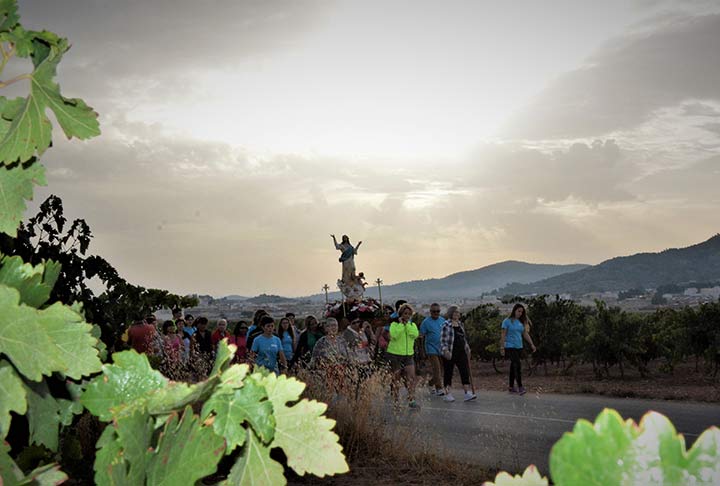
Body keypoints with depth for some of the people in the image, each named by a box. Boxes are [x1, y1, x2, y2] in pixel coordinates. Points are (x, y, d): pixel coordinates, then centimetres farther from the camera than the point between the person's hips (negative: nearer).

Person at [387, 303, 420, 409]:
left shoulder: (412, 325, 9)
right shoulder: (394, 324, -3)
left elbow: (415, 334, -11)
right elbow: (394, 335, -23)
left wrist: (407, 324, -12)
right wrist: (401, 323, -17)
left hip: (409, 355, 3)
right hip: (395, 354, -3)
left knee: (411, 377, -10)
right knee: (396, 378, 5)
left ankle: (411, 400, -8)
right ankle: (395, 400, 16)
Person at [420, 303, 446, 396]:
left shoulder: (443, 321, 9)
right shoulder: (426, 322, -5)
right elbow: (422, 336, -3)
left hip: (442, 349, 5)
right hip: (432, 349, -5)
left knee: (439, 368, 10)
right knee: (436, 368, -11)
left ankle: (431, 383, 31)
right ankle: (439, 388, -8)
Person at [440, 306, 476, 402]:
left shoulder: (460, 324, 13)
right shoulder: (446, 325, -8)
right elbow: (443, 340, -11)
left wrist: (467, 347, 17)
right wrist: (446, 351, -20)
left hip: (461, 352, 6)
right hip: (450, 353, -6)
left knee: (465, 372, -4)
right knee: (448, 373, 3)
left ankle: (467, 393, -8)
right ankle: (447, 394, 11)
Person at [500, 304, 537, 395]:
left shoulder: (521, 322, 10)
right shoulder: (507, 321, -6)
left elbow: (525, 334, 11)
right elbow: (503, 335, -7)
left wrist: (532, 344, 4)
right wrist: (502, 347, -11)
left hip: (519, 347, 6)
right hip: (510, 347, -6)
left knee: (513, 366, 11)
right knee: (517, 365, -17)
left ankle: (511, 387, 19)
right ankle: (520, 387, -19)